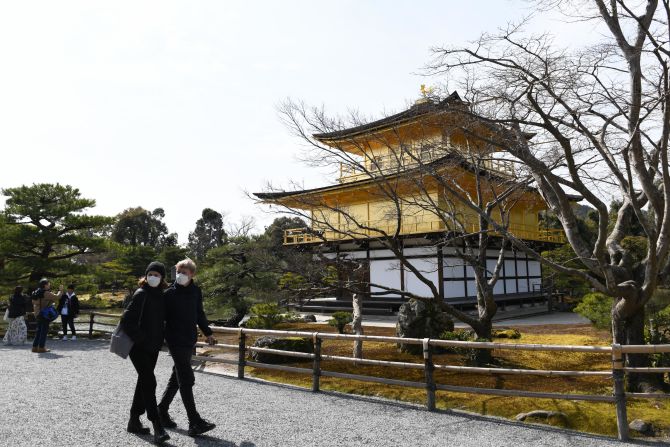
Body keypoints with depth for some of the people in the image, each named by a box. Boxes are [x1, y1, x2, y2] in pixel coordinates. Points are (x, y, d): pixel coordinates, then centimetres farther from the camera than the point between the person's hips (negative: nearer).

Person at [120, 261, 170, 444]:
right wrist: (141, 338, -16)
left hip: (153, 347, 7)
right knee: (149, 383, -12)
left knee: (144, 382, 15)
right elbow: (126, 320, -17)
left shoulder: (161, 295, 8)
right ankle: (157, 428, -11)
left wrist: (160, 339, 10)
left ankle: (134, 421, 30)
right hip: (139, 347, -7)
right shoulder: (141, 294, -13)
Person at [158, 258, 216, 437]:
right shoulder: (170, 293, -9)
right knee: (186, 380, -8)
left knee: (177, 378, 15)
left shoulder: (196, 291, 6)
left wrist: (207, 333, 21)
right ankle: (195, 423, -6)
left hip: (190, 340, 6)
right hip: (176, 341, -6)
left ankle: (162, 412, 32)